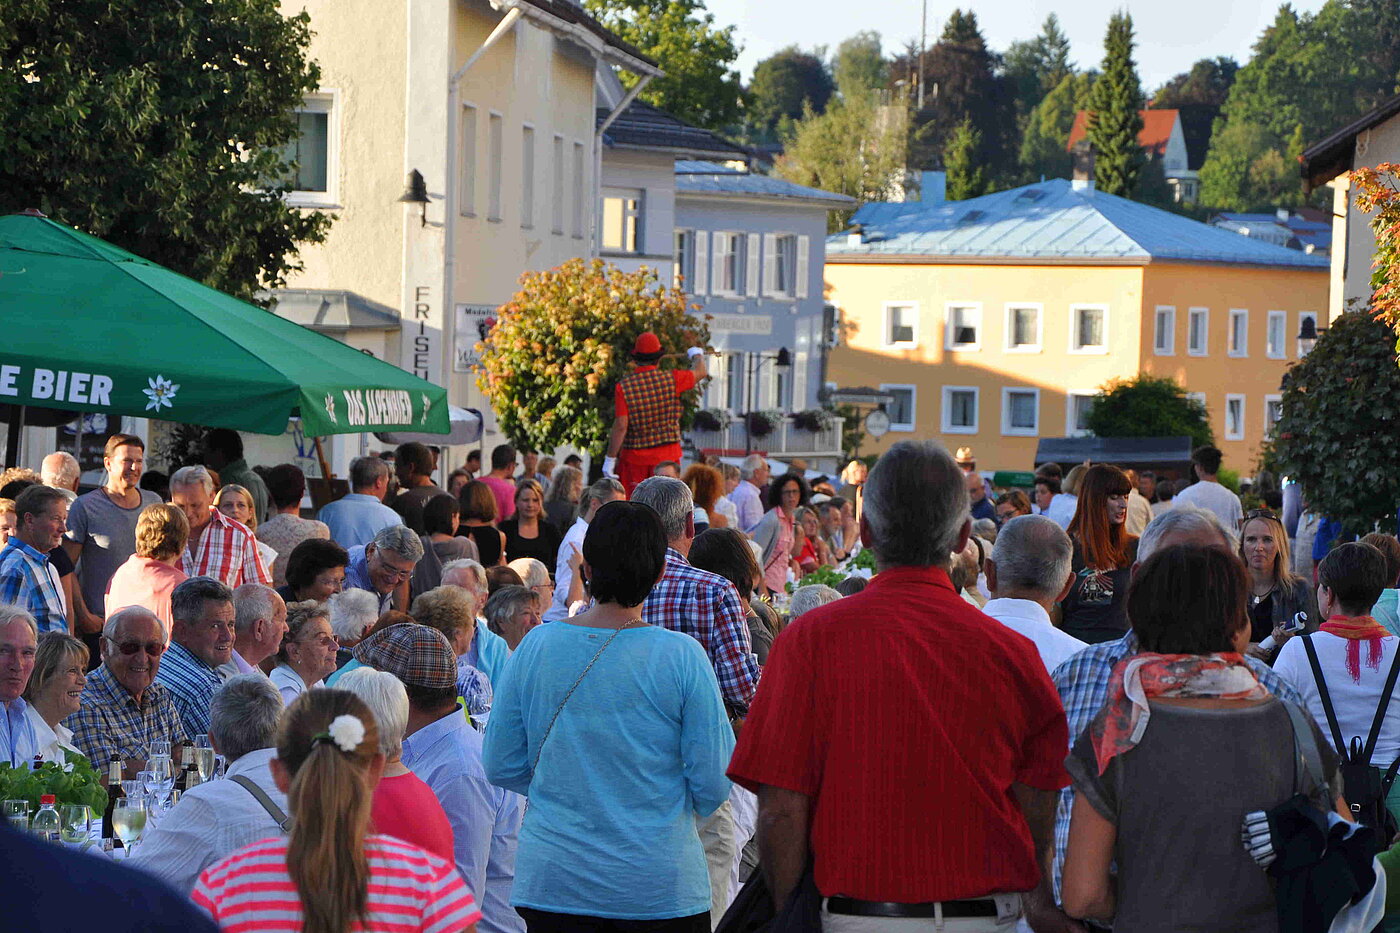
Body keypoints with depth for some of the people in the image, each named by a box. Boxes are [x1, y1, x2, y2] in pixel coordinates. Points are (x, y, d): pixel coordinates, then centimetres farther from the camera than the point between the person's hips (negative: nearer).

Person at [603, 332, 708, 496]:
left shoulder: (623, 386, -9)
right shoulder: (671, 379, -5)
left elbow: (621, 425, -13)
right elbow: (700, 372, 14)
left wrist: (610, 458, -8)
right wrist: (697, 355, 37)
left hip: (634, 456, -1)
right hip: (667, 454, 1)